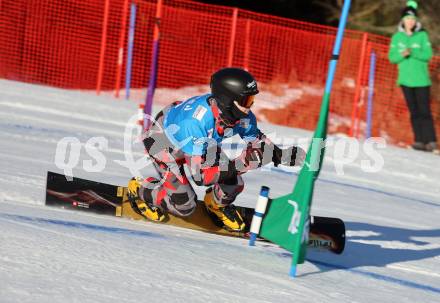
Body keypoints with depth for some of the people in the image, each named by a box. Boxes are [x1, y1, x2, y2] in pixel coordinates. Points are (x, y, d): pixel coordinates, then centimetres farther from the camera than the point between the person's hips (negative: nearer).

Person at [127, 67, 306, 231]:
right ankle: (139, 190, 14)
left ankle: (217, 204, 23)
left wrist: (282, 155, -23)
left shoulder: (244, 117, -26)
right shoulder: (195, 121, -46)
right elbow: (199, 173, -43)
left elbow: (256, 142, -5)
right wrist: (240, 164, -49)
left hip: (203, 145, 6)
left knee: (234, 185, -11)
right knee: (184, 206, -11)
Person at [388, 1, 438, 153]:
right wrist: (402, 54, -16)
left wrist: (413, 52, -22)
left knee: (424, 111, -7)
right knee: (414, 112, 5)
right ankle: (419, 141, 6)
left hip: (421, 79, -3)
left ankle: (431, 141, -8)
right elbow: (392, 57, 5)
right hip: (406, 79, 3)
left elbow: (428, 54, -7)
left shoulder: (422, 35, -2)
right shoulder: (397, 37, 6)